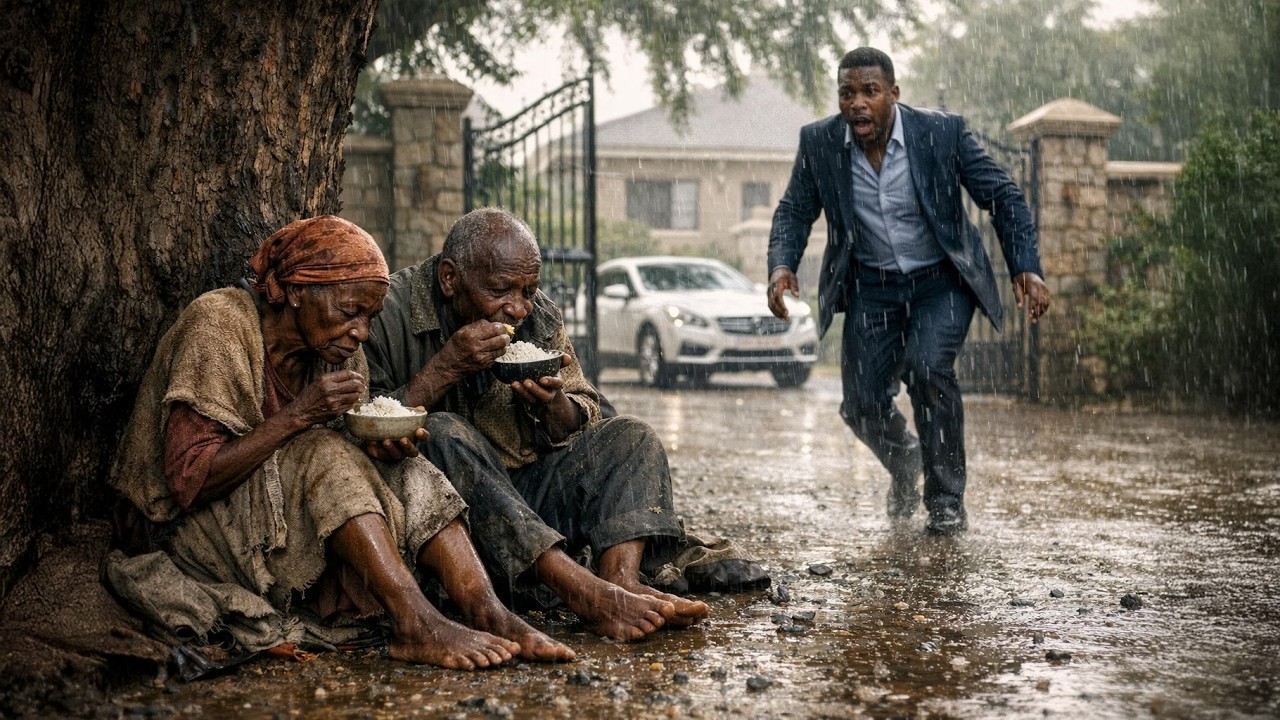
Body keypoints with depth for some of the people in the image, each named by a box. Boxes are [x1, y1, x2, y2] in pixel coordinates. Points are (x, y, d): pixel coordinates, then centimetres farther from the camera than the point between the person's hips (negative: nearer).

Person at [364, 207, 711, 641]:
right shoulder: (390, 316, -9)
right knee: (443, 434, -34)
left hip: (527, 500, 5)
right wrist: (445, 369, -23)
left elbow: (584, 429, 10)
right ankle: (586, 594, -44)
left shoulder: (539, 317, 7)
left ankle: (622, 578, -34)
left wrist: (553, 403, -13)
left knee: (629, 438, -7)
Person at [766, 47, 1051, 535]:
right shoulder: (818, 143, -11)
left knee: (927, 367, -27)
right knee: (862, 404, -4)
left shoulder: (943, 133, -17)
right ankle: (904, 463, 33)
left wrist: (1027, 270, -19)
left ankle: (946, 500, -10)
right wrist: (782, 265, -18)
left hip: (941, 279, -3)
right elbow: (794, 212, 2)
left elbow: (1003, 198, -9)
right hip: (871, 284, 3)